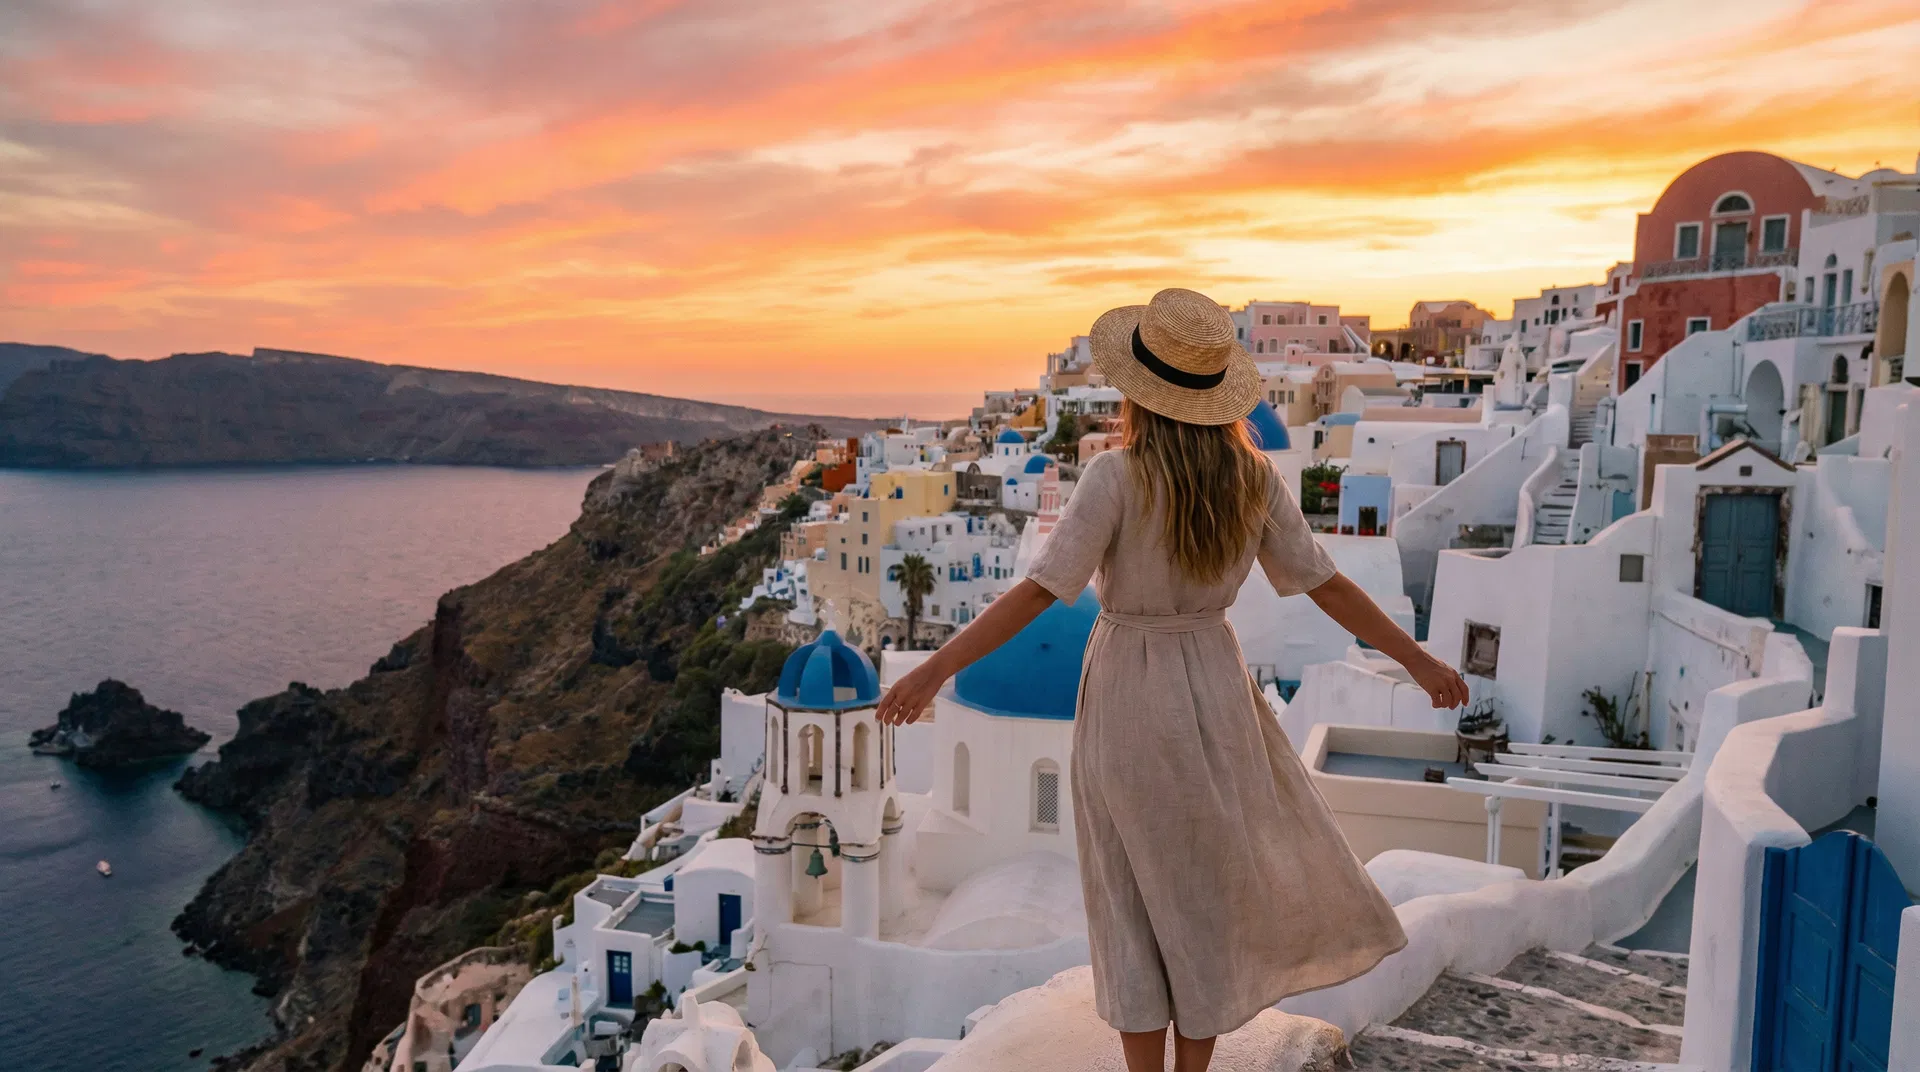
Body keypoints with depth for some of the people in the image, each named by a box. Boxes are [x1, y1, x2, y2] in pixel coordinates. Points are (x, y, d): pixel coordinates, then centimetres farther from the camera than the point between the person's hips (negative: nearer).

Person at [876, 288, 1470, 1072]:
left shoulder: (1116, 478, -17)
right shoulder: (1253, 477, -5)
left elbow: (1039, 590, -22)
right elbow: (1325, 584, 0)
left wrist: (935, 669, -20)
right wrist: (1418, 660, 12)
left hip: (1128, 696, -3)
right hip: (1214, 689, 3)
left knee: (1136, 904, 12)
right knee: (1205, 895, 18)